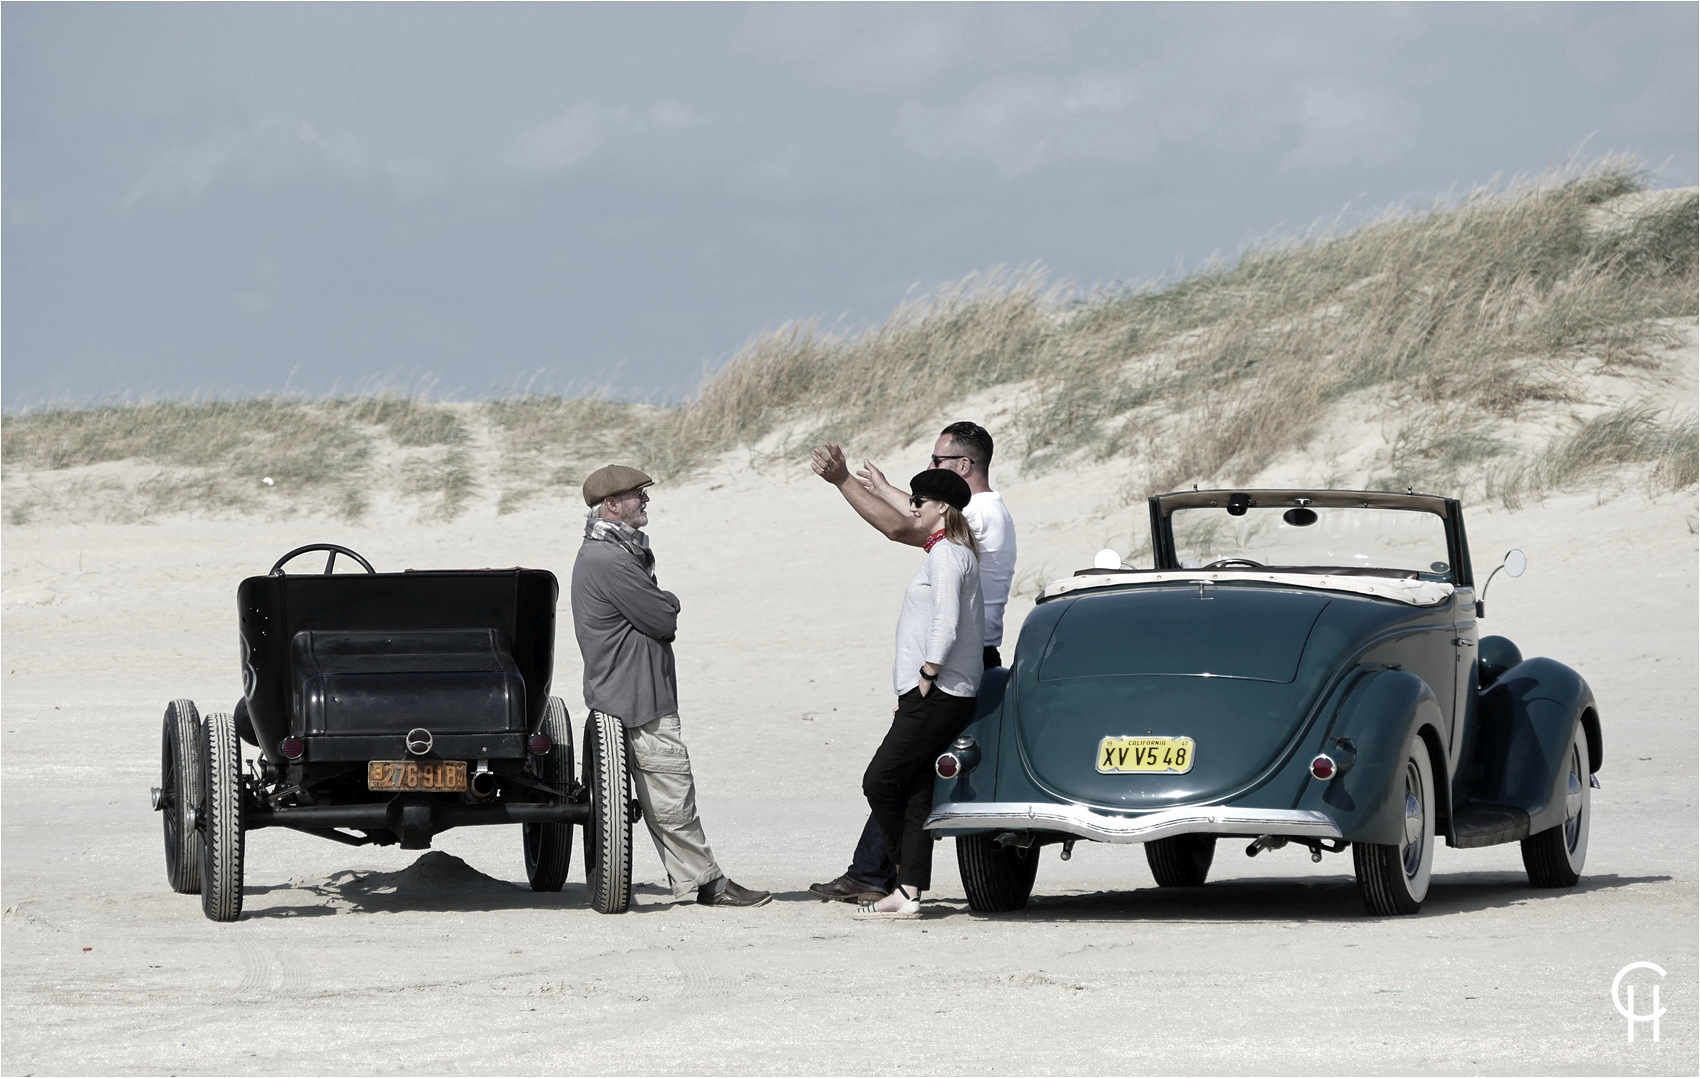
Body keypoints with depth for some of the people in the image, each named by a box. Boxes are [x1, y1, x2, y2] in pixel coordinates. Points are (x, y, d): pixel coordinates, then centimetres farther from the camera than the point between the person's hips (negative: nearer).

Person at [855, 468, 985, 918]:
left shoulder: (945, 555, -11)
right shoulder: (962, 552, 19)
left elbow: (947, 624, -21)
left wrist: (926, 677, -17)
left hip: (936, 695, -10)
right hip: (945, 694, 10)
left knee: (880, 780, -9)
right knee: (915, 791, 5)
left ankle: (906, 884, -2)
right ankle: (909, 891, 0)